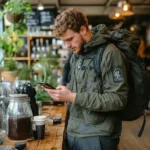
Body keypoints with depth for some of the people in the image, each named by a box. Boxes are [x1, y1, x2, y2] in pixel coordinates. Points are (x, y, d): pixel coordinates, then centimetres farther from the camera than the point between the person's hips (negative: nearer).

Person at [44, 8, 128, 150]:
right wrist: (64, 92, -2)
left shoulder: (109, 53, -15)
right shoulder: (75, 55, 10)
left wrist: (73, 97, -22)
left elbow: (117, 99, -19)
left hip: (98, 136, -7)